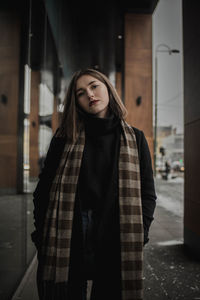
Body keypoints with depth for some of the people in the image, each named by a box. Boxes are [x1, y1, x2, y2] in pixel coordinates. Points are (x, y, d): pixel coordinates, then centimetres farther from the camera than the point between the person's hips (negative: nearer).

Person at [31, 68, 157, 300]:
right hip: (67, 245, 0)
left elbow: (147, 193, 5)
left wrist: (137, 236, -5)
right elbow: (43, 190, 4)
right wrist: (42, 237, -3)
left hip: (116, 247, 1)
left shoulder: (135, 139, 6)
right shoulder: (64, 138, 4)